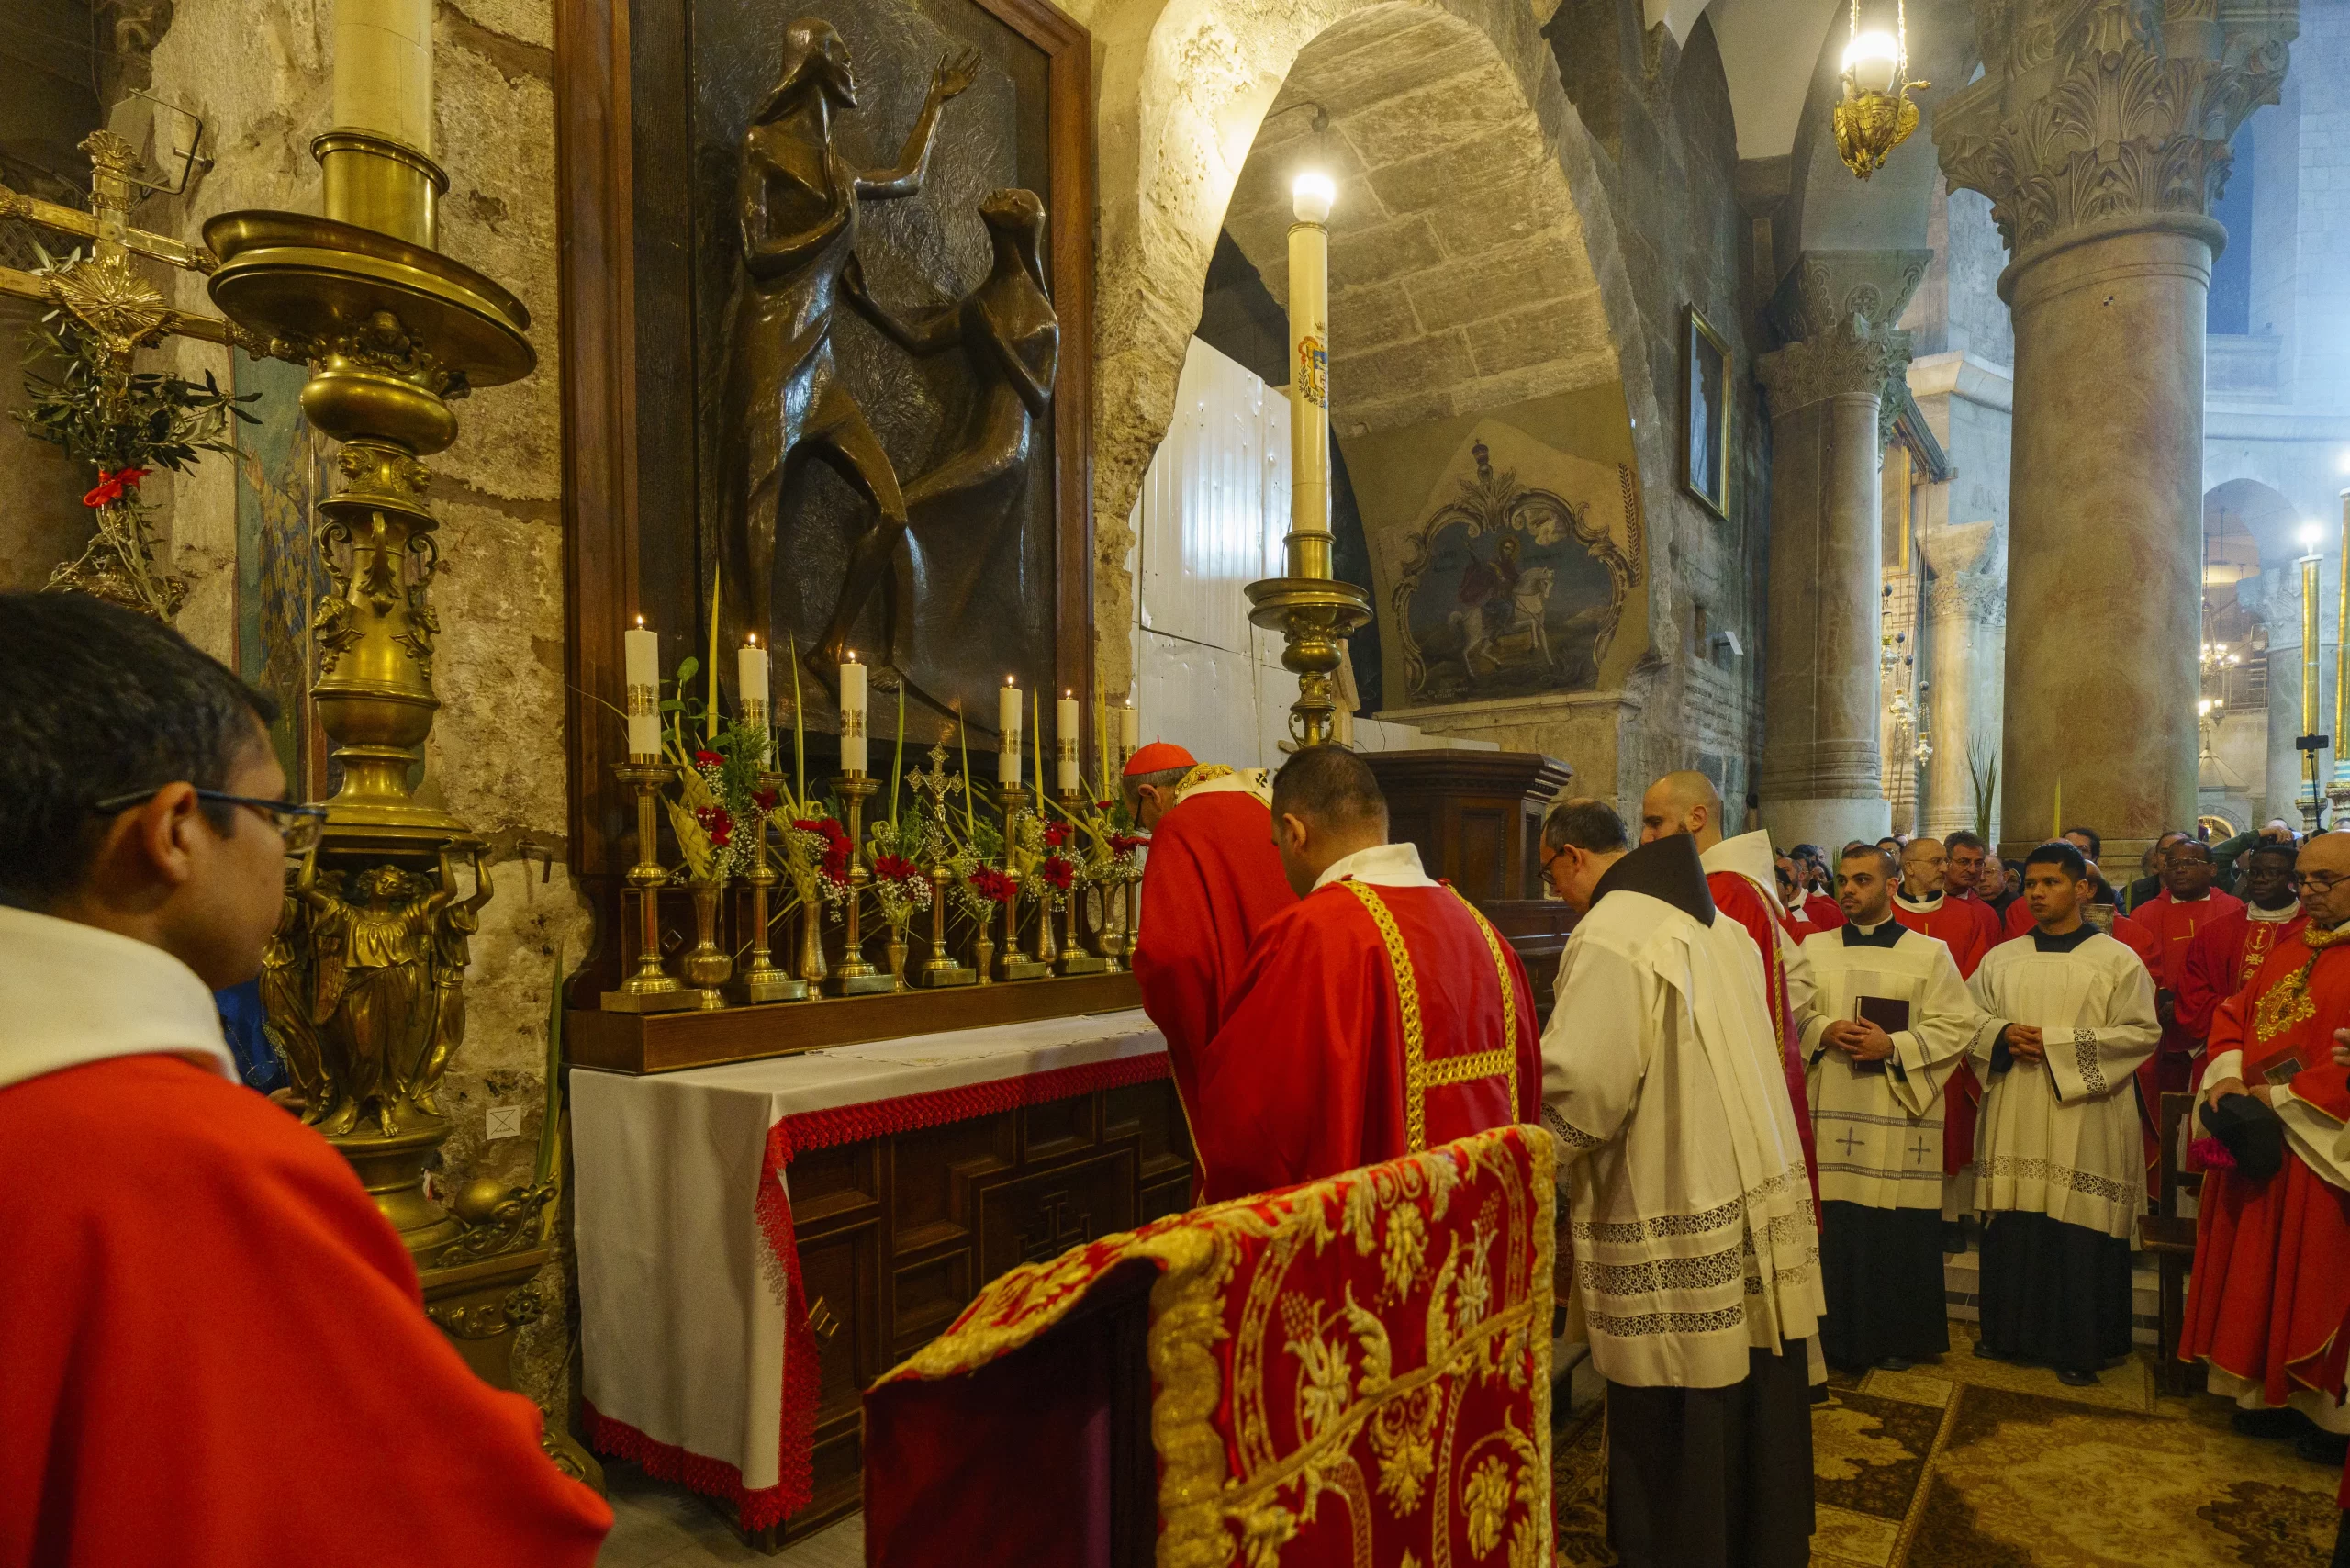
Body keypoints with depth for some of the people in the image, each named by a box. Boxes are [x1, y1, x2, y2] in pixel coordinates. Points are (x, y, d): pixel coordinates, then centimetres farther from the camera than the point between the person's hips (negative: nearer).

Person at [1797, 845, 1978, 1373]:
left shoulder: (1930, 954, 4)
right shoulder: (1814, 948, 9)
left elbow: (1957, 1026, -2)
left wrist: (1893, 1046, -14)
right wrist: (1823, 1031, -13)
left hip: (1899, 1114, -1)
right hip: (1830, 1111, 1)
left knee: (1899, 1229, 3)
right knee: (1832, 1224, 3)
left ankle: (1898, 1338, 21)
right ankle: (1836, 1335, 17)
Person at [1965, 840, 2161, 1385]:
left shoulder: (2117, 960, 0)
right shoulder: (2001, 959, 10)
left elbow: (2142, 1032, -7)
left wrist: (2056, 1043, -14)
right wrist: (2003, 1034, -10)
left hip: (2083, 1120, -3)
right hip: (2013, 1119, 3)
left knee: (2079, 1232, 1)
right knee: (2011, 1227, 6)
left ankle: (2077, 1346, 16)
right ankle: (2009, 1331, 21)